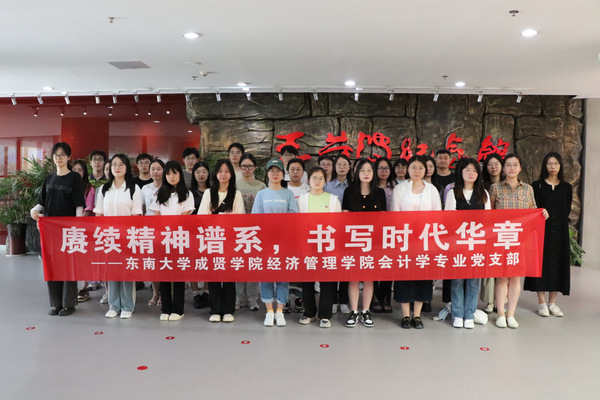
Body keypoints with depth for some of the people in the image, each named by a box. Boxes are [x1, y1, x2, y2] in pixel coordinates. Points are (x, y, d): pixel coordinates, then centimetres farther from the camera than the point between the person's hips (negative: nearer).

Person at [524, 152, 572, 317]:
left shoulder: (567, 188, 9)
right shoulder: (537, 185, 2)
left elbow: (567, 210, 7)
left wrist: (560, 222, -3)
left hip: (560, 231, 3)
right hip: (542, 229, -3)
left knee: (558, 262, 4)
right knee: (542, 261, -2)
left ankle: (552, 302, 14)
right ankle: (542, 303, 6)